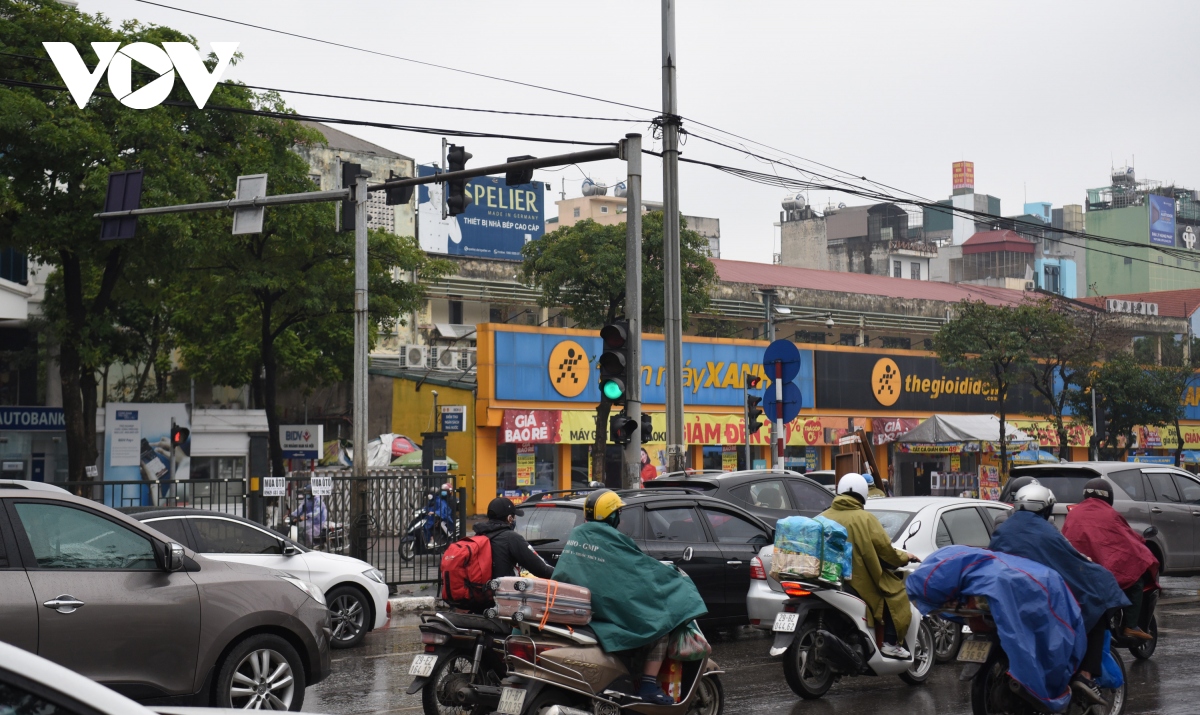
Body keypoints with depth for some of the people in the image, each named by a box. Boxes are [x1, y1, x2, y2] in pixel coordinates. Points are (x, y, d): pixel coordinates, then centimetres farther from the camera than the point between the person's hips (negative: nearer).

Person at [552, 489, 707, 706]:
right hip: (605, 611, -8)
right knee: (661, 621, 2)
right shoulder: (613, 540, -13)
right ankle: (649, 685, -8)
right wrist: (674, 575, 13)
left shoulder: (575, 535, 8)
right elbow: (643, 568, -5)